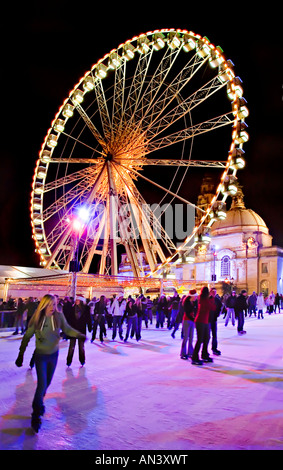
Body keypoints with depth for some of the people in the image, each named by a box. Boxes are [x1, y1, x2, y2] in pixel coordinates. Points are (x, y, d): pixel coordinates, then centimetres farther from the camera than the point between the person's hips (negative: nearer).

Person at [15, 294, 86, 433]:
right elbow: (27, 336, -8)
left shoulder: (59, 316, -14)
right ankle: (36, 415, 8)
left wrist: (80, 335, -24)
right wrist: (21, 354, -8)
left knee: (47, 383, 19)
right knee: (42, 384, -8)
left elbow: (67, 329, -6)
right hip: (41, 355, -3)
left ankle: (39, 402, 46)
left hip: (54, 354, 3)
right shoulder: (37, 318, -17)